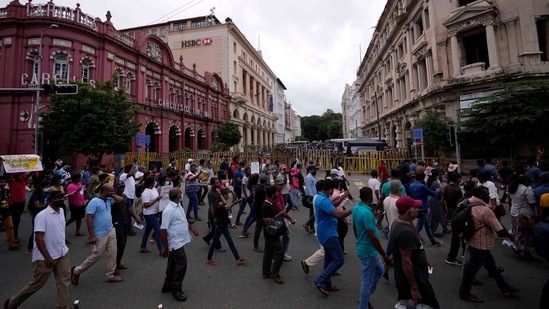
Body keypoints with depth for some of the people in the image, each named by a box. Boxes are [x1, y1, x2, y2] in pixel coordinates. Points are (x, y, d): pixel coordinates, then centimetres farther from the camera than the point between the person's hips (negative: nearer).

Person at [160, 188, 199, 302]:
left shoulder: (178, 206, 4)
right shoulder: (169, 210, -25)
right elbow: (163, 230, -24)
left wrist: (191, 227, 17)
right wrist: (165, 247, -21)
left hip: (179, 241, 9)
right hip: (175, 243, -9)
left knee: (173, 264, 20)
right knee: (181, 264, -2)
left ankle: (168, 286, 35)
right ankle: (176, 289, 14)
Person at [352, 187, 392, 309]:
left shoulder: (356, 208, 0)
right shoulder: (367, 213, -29)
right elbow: (373, 238, -28)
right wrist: (385, 256, -19)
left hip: (362, 248, 9)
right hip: (368, 251, -9)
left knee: (379, 270, 26)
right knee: (367, 280, 8)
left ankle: (364, 298, 35)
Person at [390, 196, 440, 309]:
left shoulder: (398, 223, 2)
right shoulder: (405, 231, -30)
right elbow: (406, 261, -28)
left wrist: (423, 260, 22)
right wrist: (414, 288, -22)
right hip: (415, 281, -9)